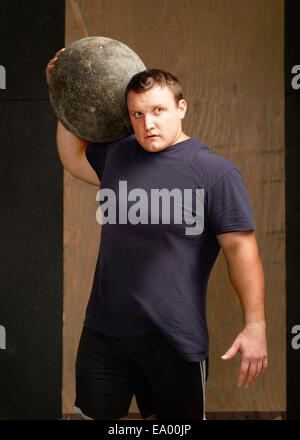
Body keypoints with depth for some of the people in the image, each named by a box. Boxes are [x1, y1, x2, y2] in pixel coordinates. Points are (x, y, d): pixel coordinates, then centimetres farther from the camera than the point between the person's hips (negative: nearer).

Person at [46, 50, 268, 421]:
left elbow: (240, 248, -12)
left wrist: (255, 326, -16)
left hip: (173, 336, -5)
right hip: (103, 330, 5)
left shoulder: (216, 172, -9)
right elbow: (74, 159, 29)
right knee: (93, 415, 13)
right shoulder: (117, 155, 8)